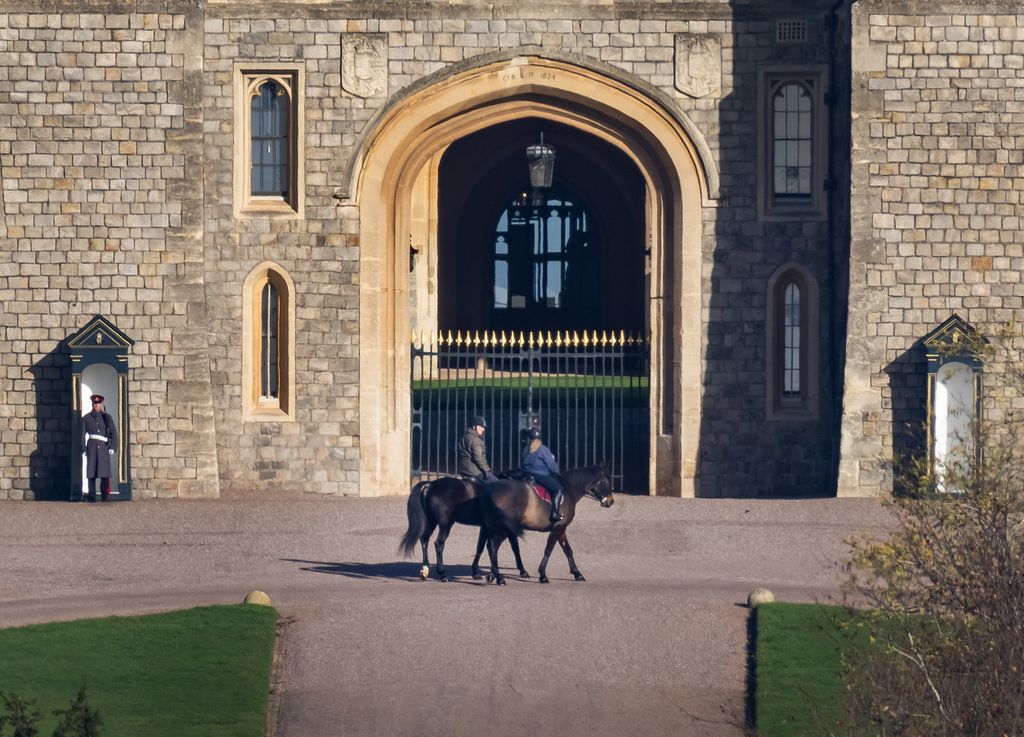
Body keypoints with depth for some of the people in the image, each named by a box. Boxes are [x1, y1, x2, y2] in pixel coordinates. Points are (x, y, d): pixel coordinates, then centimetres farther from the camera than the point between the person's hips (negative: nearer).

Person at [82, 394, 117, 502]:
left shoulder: (107, 418, 11)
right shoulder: (86, 418, 11)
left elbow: (113, 433, 7)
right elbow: (83, 435, 8)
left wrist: (112, 447, -4)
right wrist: (83, 450, 0)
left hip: (104, 447, 0)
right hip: (92, 446, 0)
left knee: (105, 472, -8)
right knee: (91, 471, -4)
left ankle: (105, 494, -1)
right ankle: (92, 496, -2)